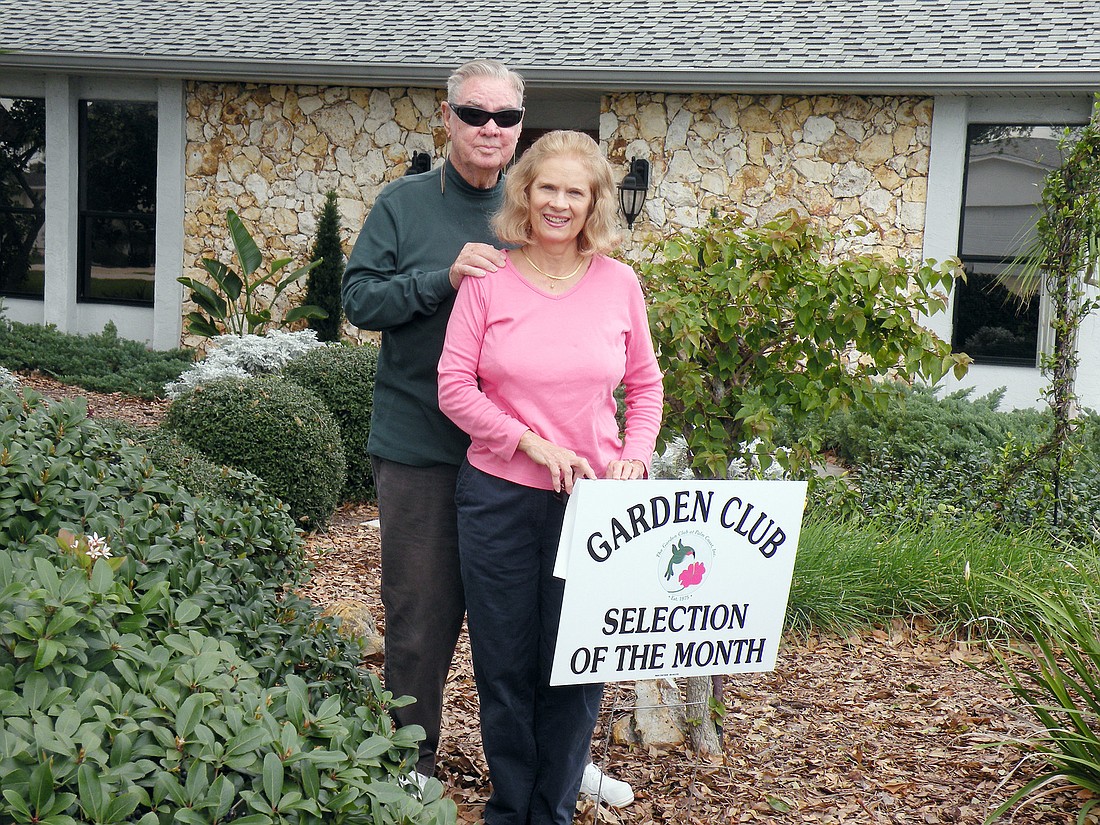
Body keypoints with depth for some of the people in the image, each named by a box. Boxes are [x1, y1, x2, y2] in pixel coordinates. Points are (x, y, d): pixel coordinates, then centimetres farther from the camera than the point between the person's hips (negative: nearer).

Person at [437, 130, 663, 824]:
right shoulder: (488, 280, -3)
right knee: (506, 664, 10)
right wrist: (532, 442, -14)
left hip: (593, 501, 1)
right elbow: (455, 388, -5)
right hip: (500, 498, -1)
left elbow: (645, 386, 11)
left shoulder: (619, 284, 2)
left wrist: (635, 455, -6)